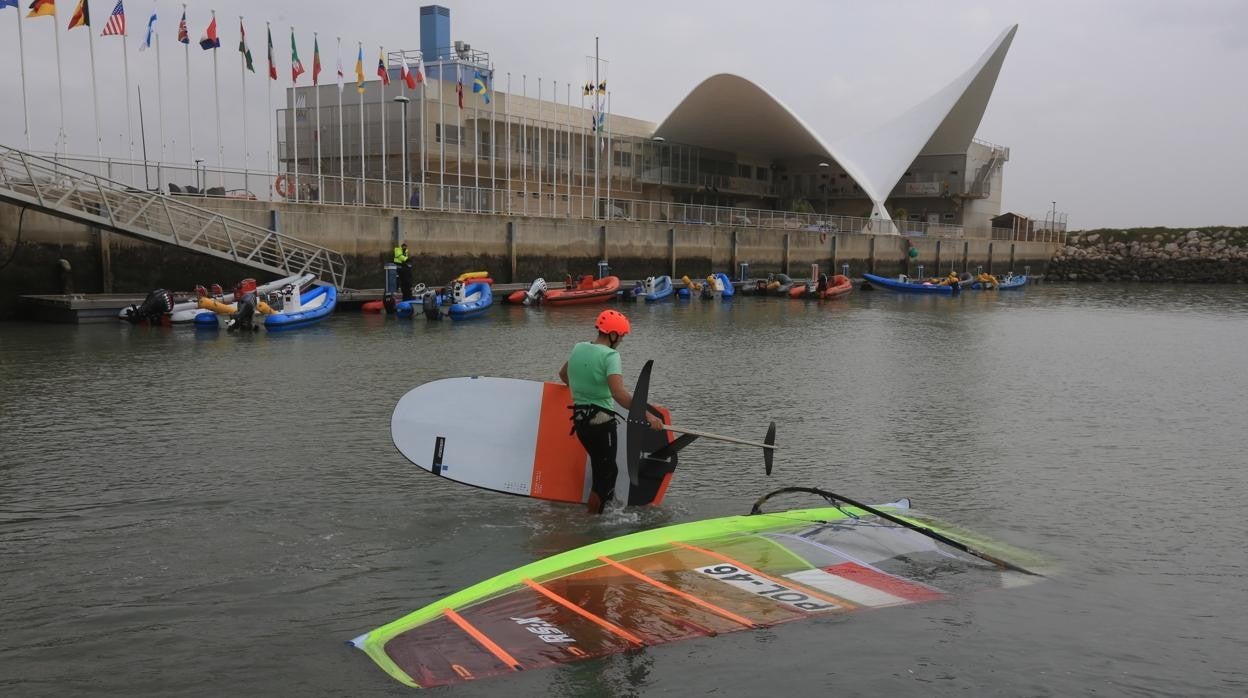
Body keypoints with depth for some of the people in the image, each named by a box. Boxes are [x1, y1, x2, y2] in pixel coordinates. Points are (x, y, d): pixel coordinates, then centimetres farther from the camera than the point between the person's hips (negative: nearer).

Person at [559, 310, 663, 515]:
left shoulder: (578, 348, 8)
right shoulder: (610, 355, -16)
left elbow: (563, 374, 27)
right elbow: (618, 394, -29)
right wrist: (647, 415, -30)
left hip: (580, 419, 8)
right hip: (601, 422, -8)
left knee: (607, 469, 22)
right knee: (604, 475, 3)